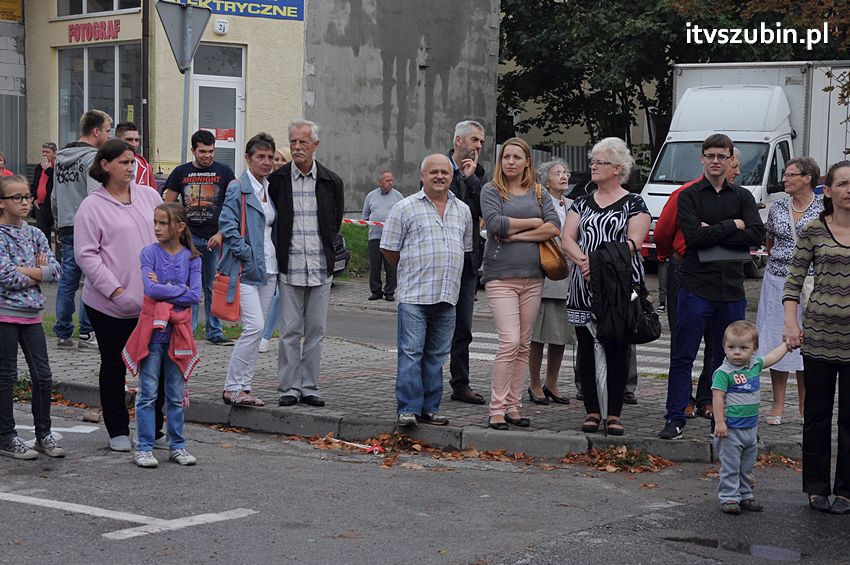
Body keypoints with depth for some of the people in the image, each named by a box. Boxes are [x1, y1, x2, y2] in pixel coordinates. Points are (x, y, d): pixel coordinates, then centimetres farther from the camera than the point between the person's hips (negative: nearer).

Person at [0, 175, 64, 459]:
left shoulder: (34, 234, 9)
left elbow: (54, 269, 0)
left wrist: (23, 270, -12)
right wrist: (38, 273, -7)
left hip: (31, 313, 6)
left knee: (42, 375, 6)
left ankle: (44, 434, 18)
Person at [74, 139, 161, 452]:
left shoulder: (149, 196, 9)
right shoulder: (92, 206, -5)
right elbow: (85, 254, -9)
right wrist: (115, 290, -15)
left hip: (152, 301, 4)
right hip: (110, 305, -4)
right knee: (114, 366, 8)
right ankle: (118, 431, 20)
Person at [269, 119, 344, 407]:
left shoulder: (331, 181, 4)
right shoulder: (277, 179, 0)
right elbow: (270, 221, 8)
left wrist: (324, 249, 10)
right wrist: (280, 252, 5)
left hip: (321, 267, 2)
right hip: (290, 267, -2)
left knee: (315, 330, 6)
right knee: (290, 331, -1)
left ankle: (309, 387, 13)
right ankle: (289, 387, 6)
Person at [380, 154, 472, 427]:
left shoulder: (462, 210, 14)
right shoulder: (405, 208, 0)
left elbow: (466, 248, 23)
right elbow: (389, 248, 3)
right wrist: (411, 272, 10)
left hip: (447, 295, 5)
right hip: (413, 295, -4)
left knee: (437, 354, 8)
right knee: (411, 353, -8)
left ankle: (429, 408, 14)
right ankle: (407, 409, -5)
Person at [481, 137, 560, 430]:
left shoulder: (538, 193, 13)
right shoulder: (491, 190, 3)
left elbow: (555, 227, -1)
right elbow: (495, 223, -14)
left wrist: (516, 233, -10)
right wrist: (534, 223, -5)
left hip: (532, 276, 4)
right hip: (501, 276, -4)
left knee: (523, 345, 5)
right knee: (509, 342, -14)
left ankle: (513, 406, 12)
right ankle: (497, 409, -8)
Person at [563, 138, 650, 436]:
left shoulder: (634, 204, 3)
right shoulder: (582, 204, 16)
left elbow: (633, 241, -9)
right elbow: (567, 238, 5)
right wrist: (583, 261, -14)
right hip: (583, 287, 4)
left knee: (617, 350, -2)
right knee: (586, 347, 4)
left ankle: (614, 414, 4)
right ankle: (592, 411, 12)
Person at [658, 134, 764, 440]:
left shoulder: (743, 197, 10)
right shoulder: (688, 196, 2)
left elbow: (757, 235, -5)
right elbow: (694, 236, -13)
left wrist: (712, 233, -10)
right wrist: (732, 225, -8)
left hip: (732, 289, 3)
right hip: (697, 286, -3)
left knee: (726, 357, 8)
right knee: (683, 357, -1)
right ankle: (675, 418, 5)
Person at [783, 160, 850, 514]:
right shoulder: (813, 231, 1)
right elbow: (794, 280, 3)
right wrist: (790, 322, -8)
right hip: (819, 334, 0)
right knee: (817, 414, 8)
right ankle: (817, 488, 18)